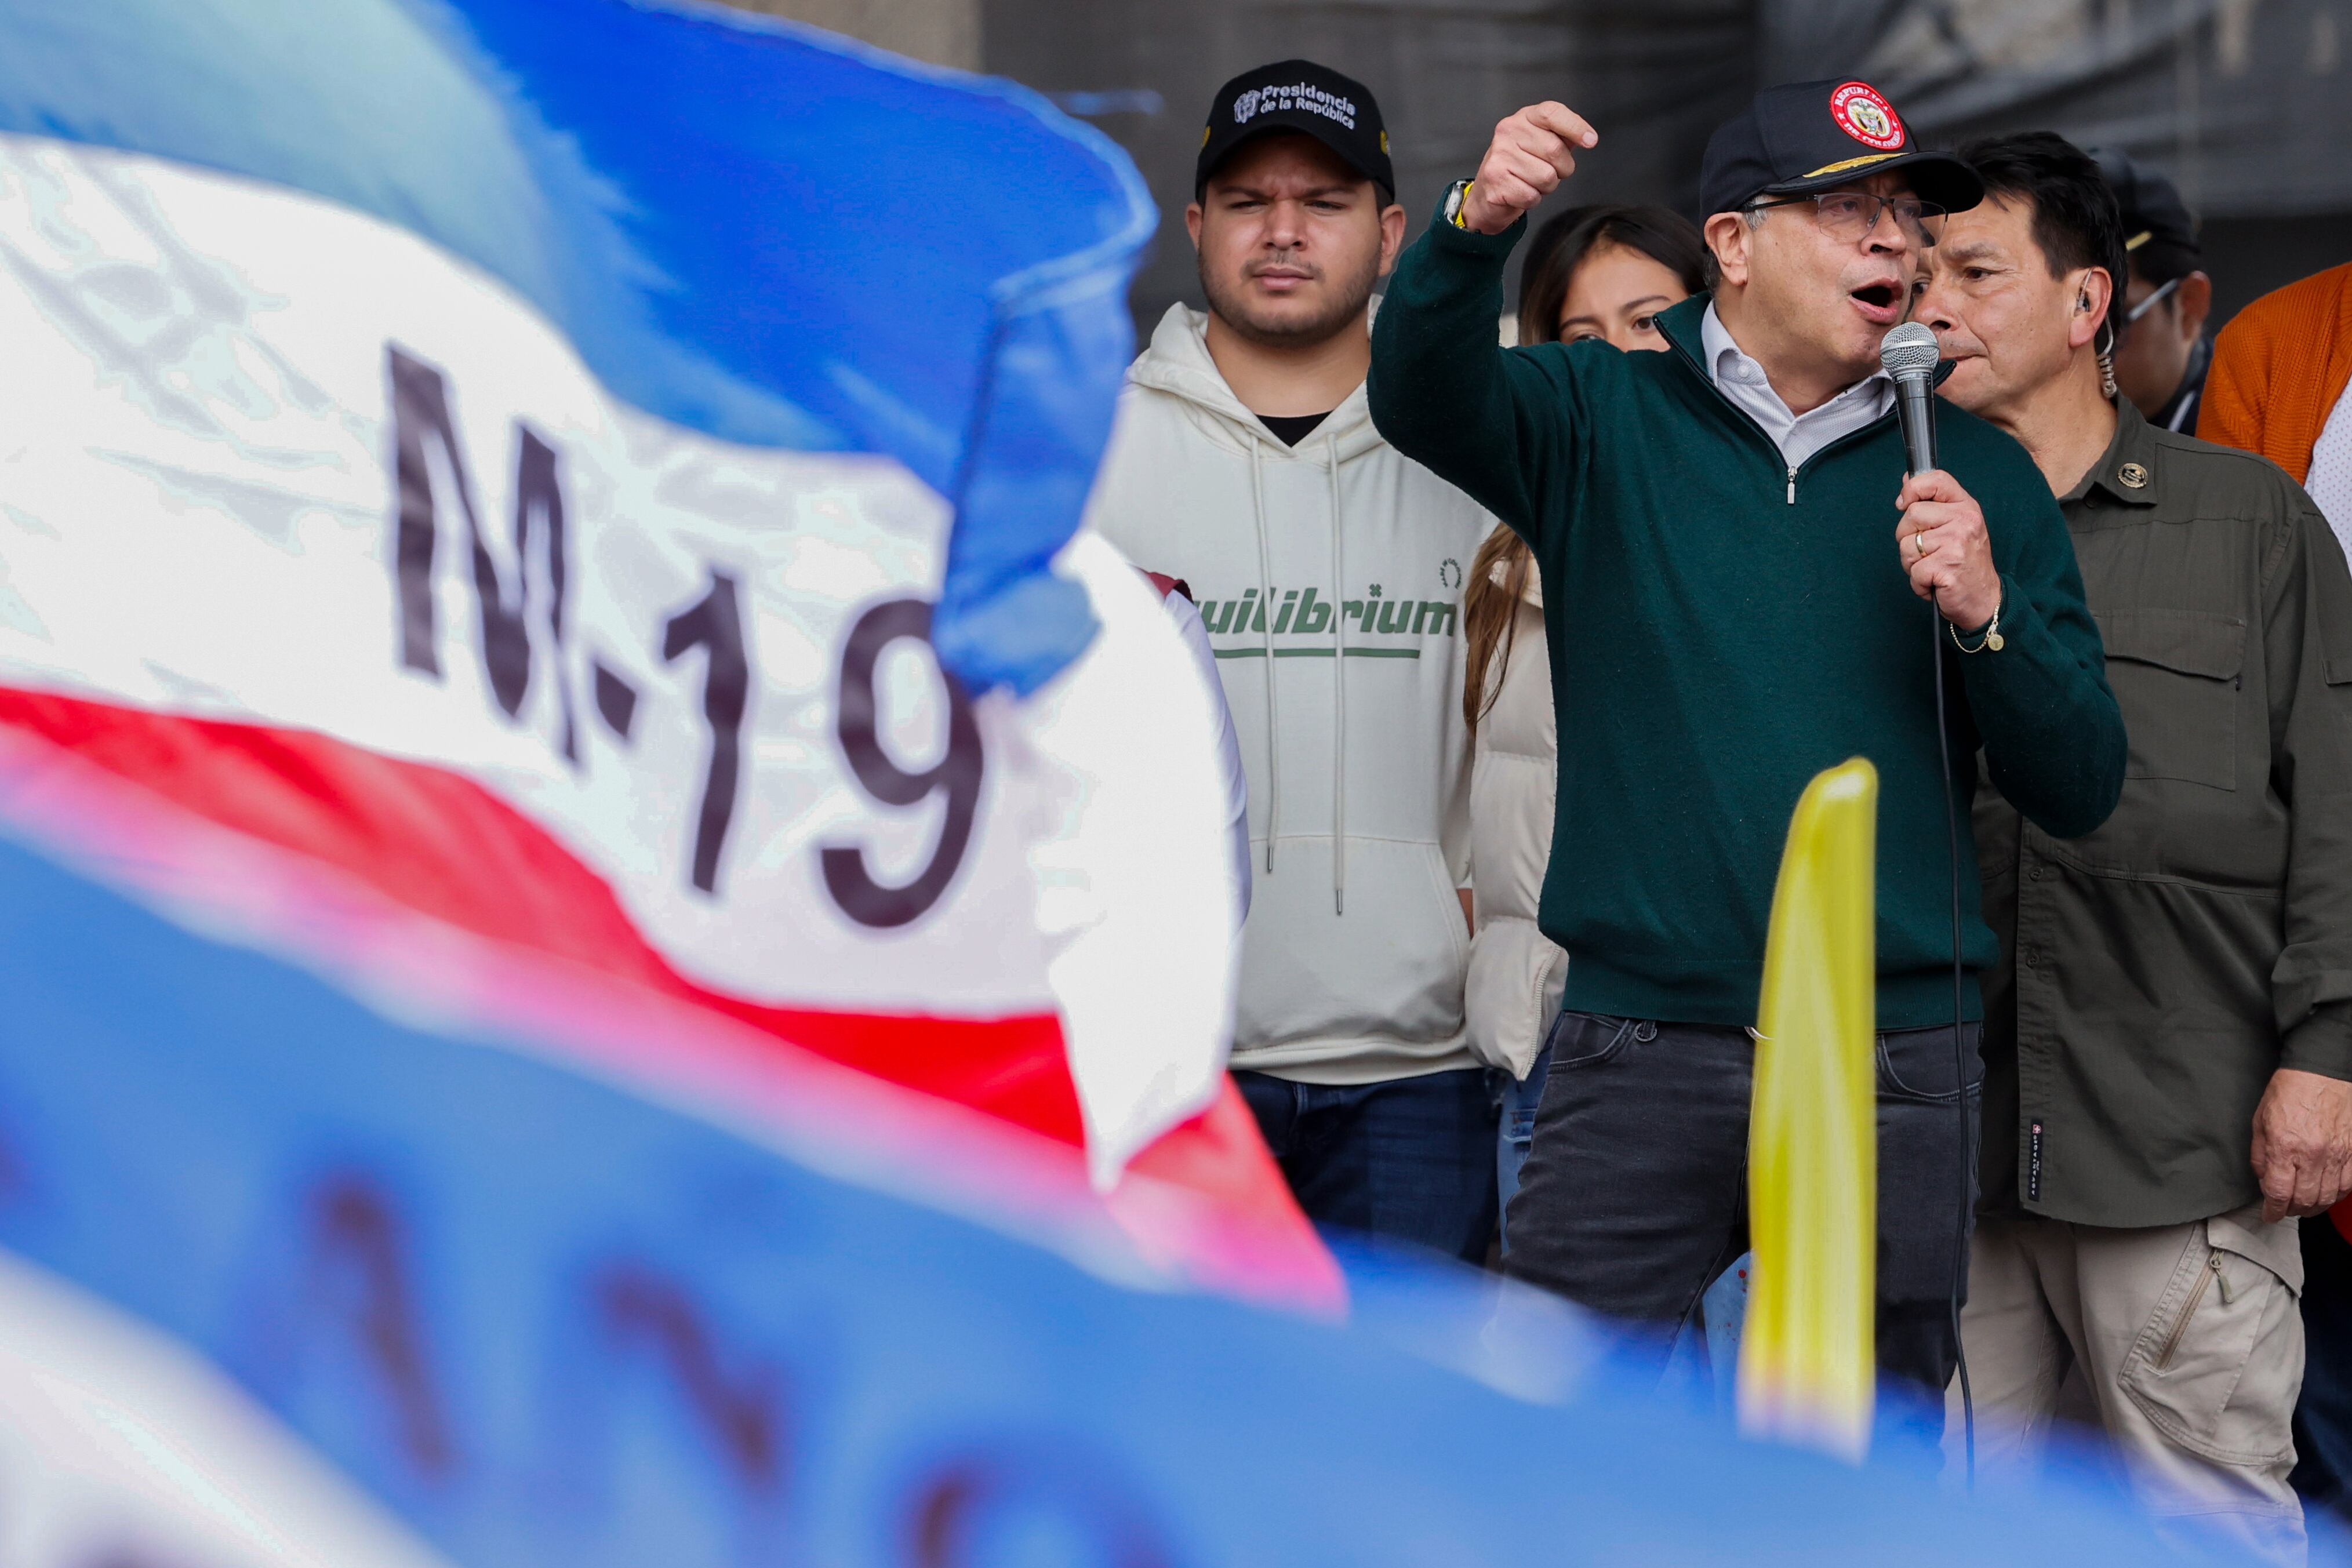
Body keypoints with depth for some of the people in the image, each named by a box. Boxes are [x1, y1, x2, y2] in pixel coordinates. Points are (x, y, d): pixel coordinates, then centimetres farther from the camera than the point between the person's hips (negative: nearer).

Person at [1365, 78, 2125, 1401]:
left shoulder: (1977, 476, 10)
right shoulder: (1603, 419, 6)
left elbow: (2080, 792, 8)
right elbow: (1422, 394, -16)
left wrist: (1987, 613, -10)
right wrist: (1478, 225, -34)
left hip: (1896, 1070, 2)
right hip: (1640, 1049, -2)